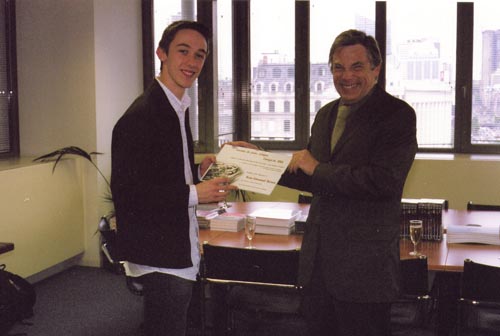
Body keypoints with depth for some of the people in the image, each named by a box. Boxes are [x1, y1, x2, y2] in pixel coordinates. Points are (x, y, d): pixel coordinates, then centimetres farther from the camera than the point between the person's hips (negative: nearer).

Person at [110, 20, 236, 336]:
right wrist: (195, 193, -24)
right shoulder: (141, 115, -20)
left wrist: (198, 170, 4)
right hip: (161, 256, -10)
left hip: (180, 251, 10)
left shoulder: (178, 108, 10)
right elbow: (126, 191, -24)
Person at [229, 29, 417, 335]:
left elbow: (384, 181, -24)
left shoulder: (397, 115, -10)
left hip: (364, 266, -7)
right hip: (318, 262, 7)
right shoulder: (327, 114, 13)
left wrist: (318, 168, -16)